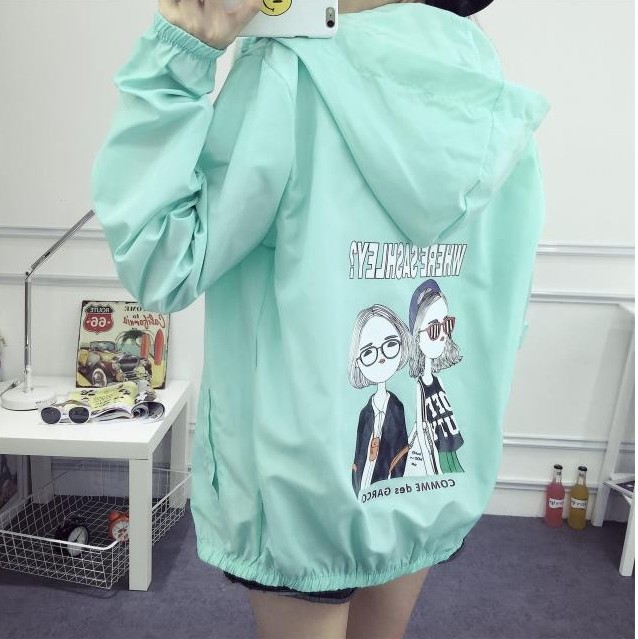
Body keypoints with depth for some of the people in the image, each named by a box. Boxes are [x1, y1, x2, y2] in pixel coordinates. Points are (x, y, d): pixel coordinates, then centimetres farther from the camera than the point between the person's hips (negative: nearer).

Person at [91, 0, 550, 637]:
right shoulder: (503, 112, 0)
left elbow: (158, 263, -17)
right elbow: (500, 322, 6)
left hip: (308, 486, -5)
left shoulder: (290, 78, -18)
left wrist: (175, 57, -16)